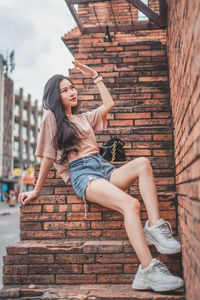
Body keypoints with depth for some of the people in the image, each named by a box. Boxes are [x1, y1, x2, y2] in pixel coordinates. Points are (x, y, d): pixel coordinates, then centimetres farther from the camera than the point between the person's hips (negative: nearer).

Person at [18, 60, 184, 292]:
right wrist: (36, 191, 4)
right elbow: (48, 156, 6)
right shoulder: (51, 117, 9)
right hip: (81, 173, -7)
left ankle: (155, 227, -32)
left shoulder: (84, 117, 29)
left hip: (103, 167, 7)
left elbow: (109, 104, 30)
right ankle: (148, 271, -39)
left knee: (143, 163, -25)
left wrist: (95, 76, 33)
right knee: (130, 204, -32)